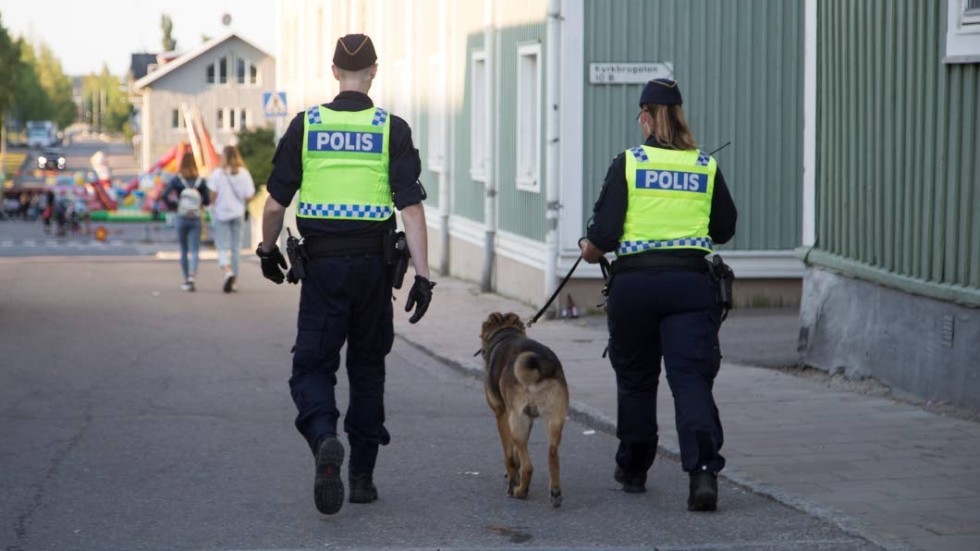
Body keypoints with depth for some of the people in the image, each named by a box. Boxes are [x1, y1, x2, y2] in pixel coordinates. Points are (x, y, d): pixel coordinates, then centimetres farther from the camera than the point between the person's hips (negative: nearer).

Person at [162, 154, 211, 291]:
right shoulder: (201, 181, -3)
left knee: (184, 251, 14)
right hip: (196, 219, -1)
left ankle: (186, 280, 20)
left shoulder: (176, 180, -3)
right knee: (194, 251, -4)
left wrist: (172, 207, 5)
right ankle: (191, 278, -24)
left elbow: (165, 196, -12)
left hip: (181, 218, 1)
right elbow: (207, 201, -3)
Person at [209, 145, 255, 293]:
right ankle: (232, 281, 14)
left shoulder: (218, 173, -9)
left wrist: (212, 206, 7)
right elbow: (249, 196, -3)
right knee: (236, 247, 10)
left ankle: (228, 271, -26)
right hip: (238, 214, 3)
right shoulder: (244, 173, -2)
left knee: (222, 247, 0)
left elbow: (213, 194, -12)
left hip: (221, 214, -3)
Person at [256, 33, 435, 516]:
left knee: (312, 364, 4)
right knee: (367, 367, 15)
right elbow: (411, 208, -10)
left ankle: (324, 440, -26)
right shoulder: (392, 130, -4)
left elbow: (275, 204, 1)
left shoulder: (305, 125, -1)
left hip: (321, 263, -1)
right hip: (373, 262, 1)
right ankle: (362, 475, 19)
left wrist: (268, 250, 18)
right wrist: (422, 275, -8)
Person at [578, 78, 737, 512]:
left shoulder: (628, 163, -3)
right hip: (690, 281, 1)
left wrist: (590, 249, 14)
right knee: (691, 378, -4)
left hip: (635, 281, -1)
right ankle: (703, 469, -23)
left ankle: (633, 469, 28)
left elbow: (604, 231, -7)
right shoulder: (706, 167, 5)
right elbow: (725, 228, 14)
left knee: (635, 378, 15)